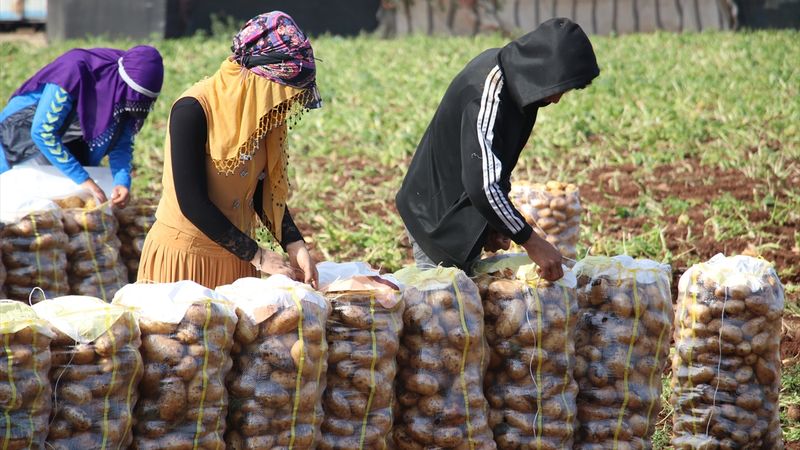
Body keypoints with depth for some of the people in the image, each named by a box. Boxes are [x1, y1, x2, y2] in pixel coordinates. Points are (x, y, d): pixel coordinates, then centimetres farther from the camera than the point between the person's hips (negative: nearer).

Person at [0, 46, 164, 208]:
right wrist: (83, 179, -36)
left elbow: (122, 144, -8)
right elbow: (42, 132, -34)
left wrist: (123, 182, -29)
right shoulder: (76, 70, -34)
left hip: (66, 143, 6)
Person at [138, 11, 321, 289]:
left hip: (236, 256, 6)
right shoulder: (192, 110, -20)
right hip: (184, 256, -6)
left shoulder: (262, 112, 1)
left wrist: (295, 246, -7)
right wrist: (258, 256, -18)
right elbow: (192, 203, -21)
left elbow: (264, 190, 8)